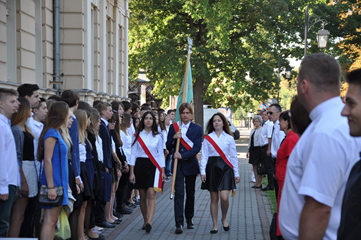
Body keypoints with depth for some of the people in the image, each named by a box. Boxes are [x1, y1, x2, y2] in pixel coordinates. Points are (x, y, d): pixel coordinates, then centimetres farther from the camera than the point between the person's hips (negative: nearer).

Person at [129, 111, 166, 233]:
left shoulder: (158, 136, 7)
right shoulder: (138, 135, 6)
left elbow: (160, 154, 9)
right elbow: (133, 154, 4)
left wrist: (163, 171, 3)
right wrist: (132, 172, -1)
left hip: (153, 166, -1)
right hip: (140, 166, 1)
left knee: (151, 194, -15)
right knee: (143, 197, 6)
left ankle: (149, 223, -23)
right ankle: (145, 221, 19)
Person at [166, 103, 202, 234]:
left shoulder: (197, 129, 2)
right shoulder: (173, 127, 6)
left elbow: (197, 148, -8)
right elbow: (168, 147, 5)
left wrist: (183, 155, -18)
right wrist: (174, 137, -13)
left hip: (191, 165, 0)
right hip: (177, 165, 0)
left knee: (190, 193, 12)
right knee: (179, 193, -8)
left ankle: (189, 219, 28)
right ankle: (179, 223, -10)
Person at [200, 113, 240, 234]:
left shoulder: (229, 138, 5)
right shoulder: (207, 138, 6)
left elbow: (233, 156, 7)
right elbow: (204, 155, 4)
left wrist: (236, 173, 5)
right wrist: (203, 171, -5)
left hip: (225, 168, -1)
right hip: (212, 168, 1)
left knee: (224, 197, -13)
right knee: (214, 199, 4)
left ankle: (224, 218, 14)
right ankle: (215, 225, 13)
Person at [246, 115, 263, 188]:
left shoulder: (262, 130, -6)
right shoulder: (253, 130, 18)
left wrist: (262, 150, -17)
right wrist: (248, 151, 19)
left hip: (258, 149, -8)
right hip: (252, 149, 8)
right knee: (254, 166, 8)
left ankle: (259, 183, 2)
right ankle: (257, 182, 14)